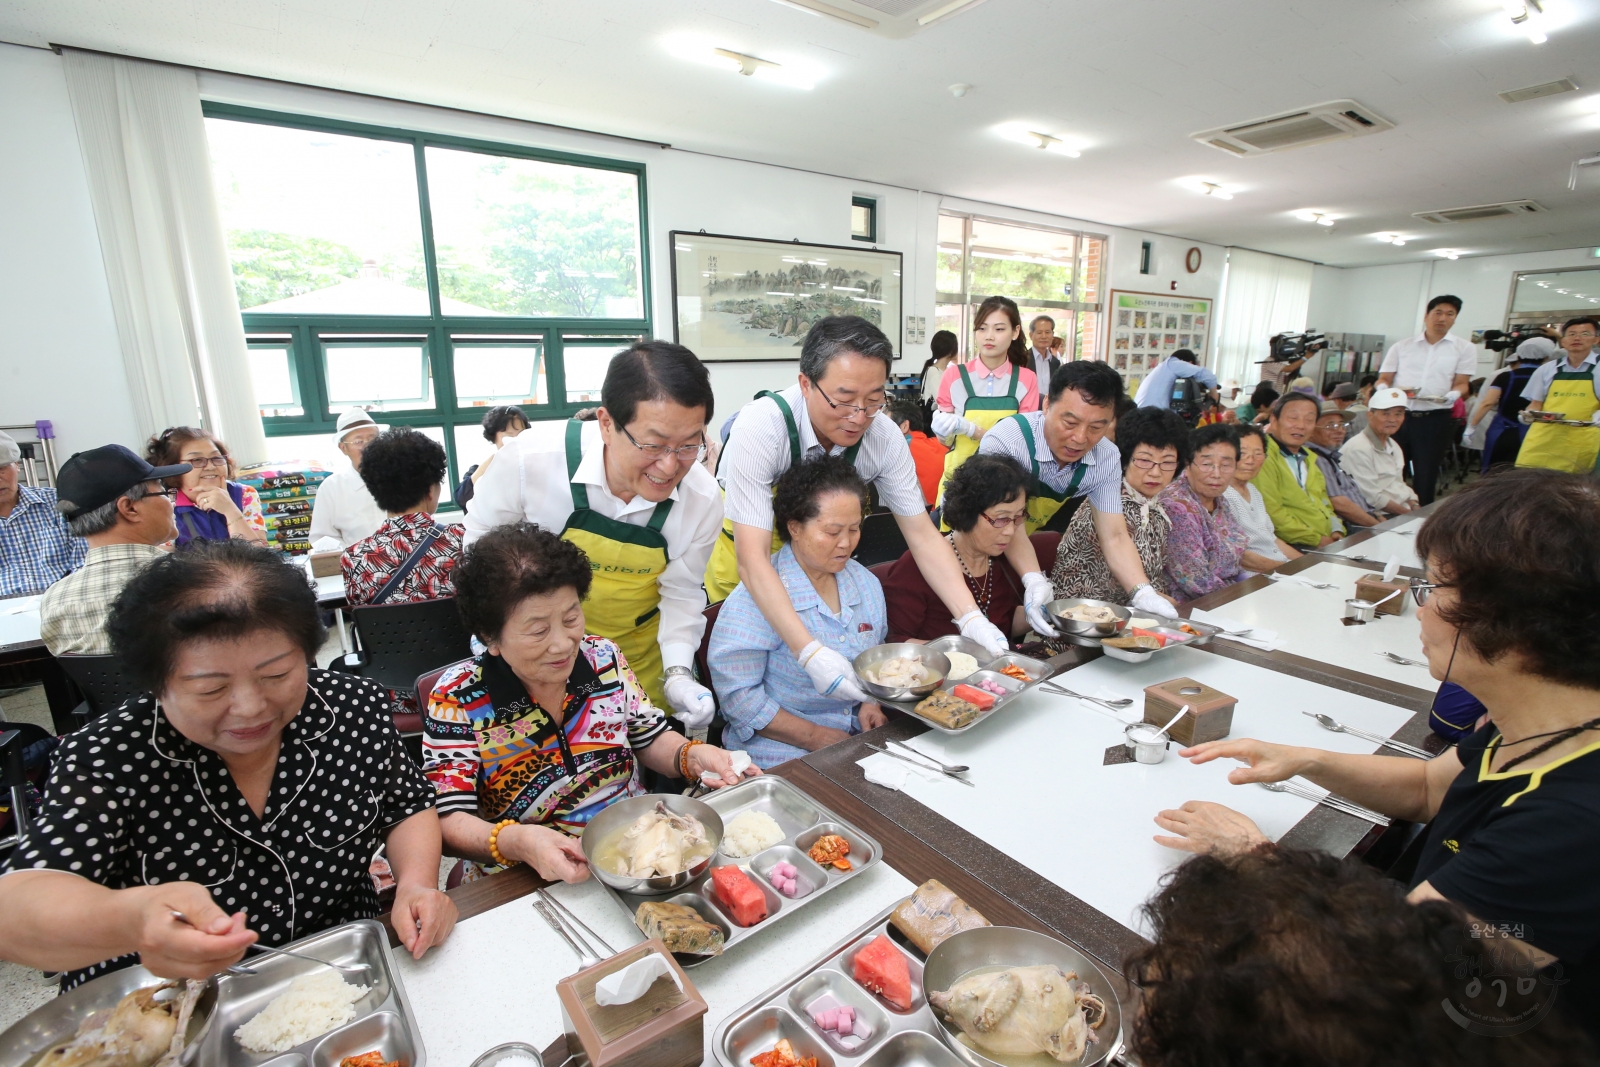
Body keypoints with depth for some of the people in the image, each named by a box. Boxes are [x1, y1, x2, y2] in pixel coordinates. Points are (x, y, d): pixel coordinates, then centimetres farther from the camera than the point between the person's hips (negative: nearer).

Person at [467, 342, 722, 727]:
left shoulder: (704, 501, -23)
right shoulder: (530, 459, -29)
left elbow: (680, 593, -9)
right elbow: (482, 538, -8)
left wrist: (678, 674, -21)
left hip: (641, 657, 1)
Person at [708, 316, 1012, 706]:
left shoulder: (883, 435, -21)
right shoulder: (761, 426, -33)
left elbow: (923, 534, -15)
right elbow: (752, 557, -37)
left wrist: (972, 618, -28)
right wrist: (810, 653, -46)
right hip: (748, 572, -3)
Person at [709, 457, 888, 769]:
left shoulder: (867, 583, 7)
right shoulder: (755, 597, -15)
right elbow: (737, 693, -16)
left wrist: (871, 703, 0)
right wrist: (814, 737, -16)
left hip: (859, 741, 6)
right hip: (782, 758, -6)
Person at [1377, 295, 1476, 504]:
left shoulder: (1464, 348, 9)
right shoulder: (1401, 346, 11)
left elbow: (1461, 383, 3)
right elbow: (1383, 379, 8)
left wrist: (1453, 395, -19)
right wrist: (1383, 389, -15)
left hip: (1435, 419, -1)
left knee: (1426, 476, 3)